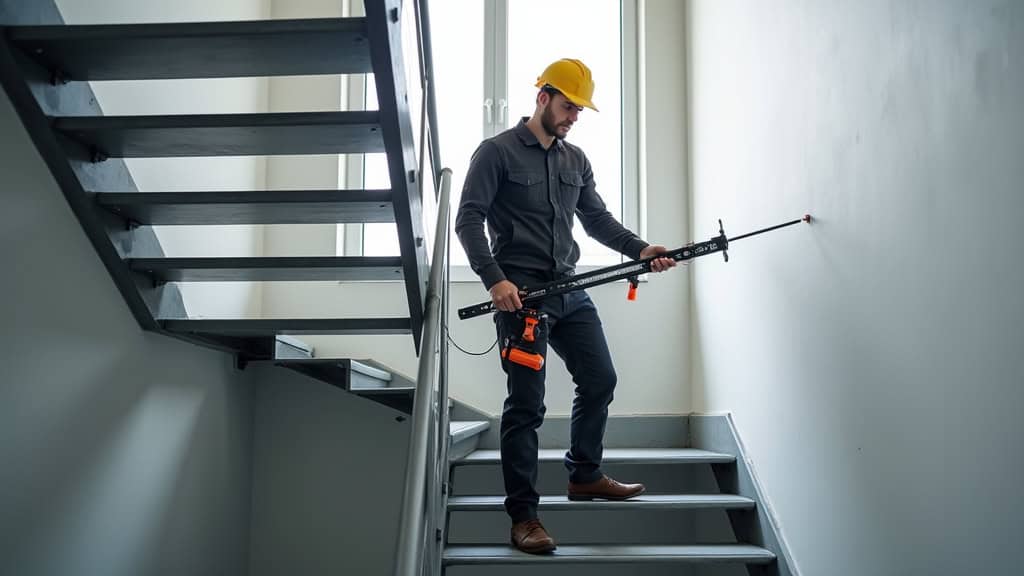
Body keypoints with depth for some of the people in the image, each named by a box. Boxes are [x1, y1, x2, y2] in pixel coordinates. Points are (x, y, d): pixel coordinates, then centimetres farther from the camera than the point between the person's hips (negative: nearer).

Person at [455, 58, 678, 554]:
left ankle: (584, 475, 34)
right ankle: (523, 515, 3)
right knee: (527, 405, -6)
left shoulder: (576, 161, 16)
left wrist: (640, 249, -1)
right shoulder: (497, 152, -4)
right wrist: (494, 278, -21)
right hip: (521, 293, -7)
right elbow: (469, 220, -9)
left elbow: (597, 219, 16)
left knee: (600, 381, 14)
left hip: (569, 291, 7)